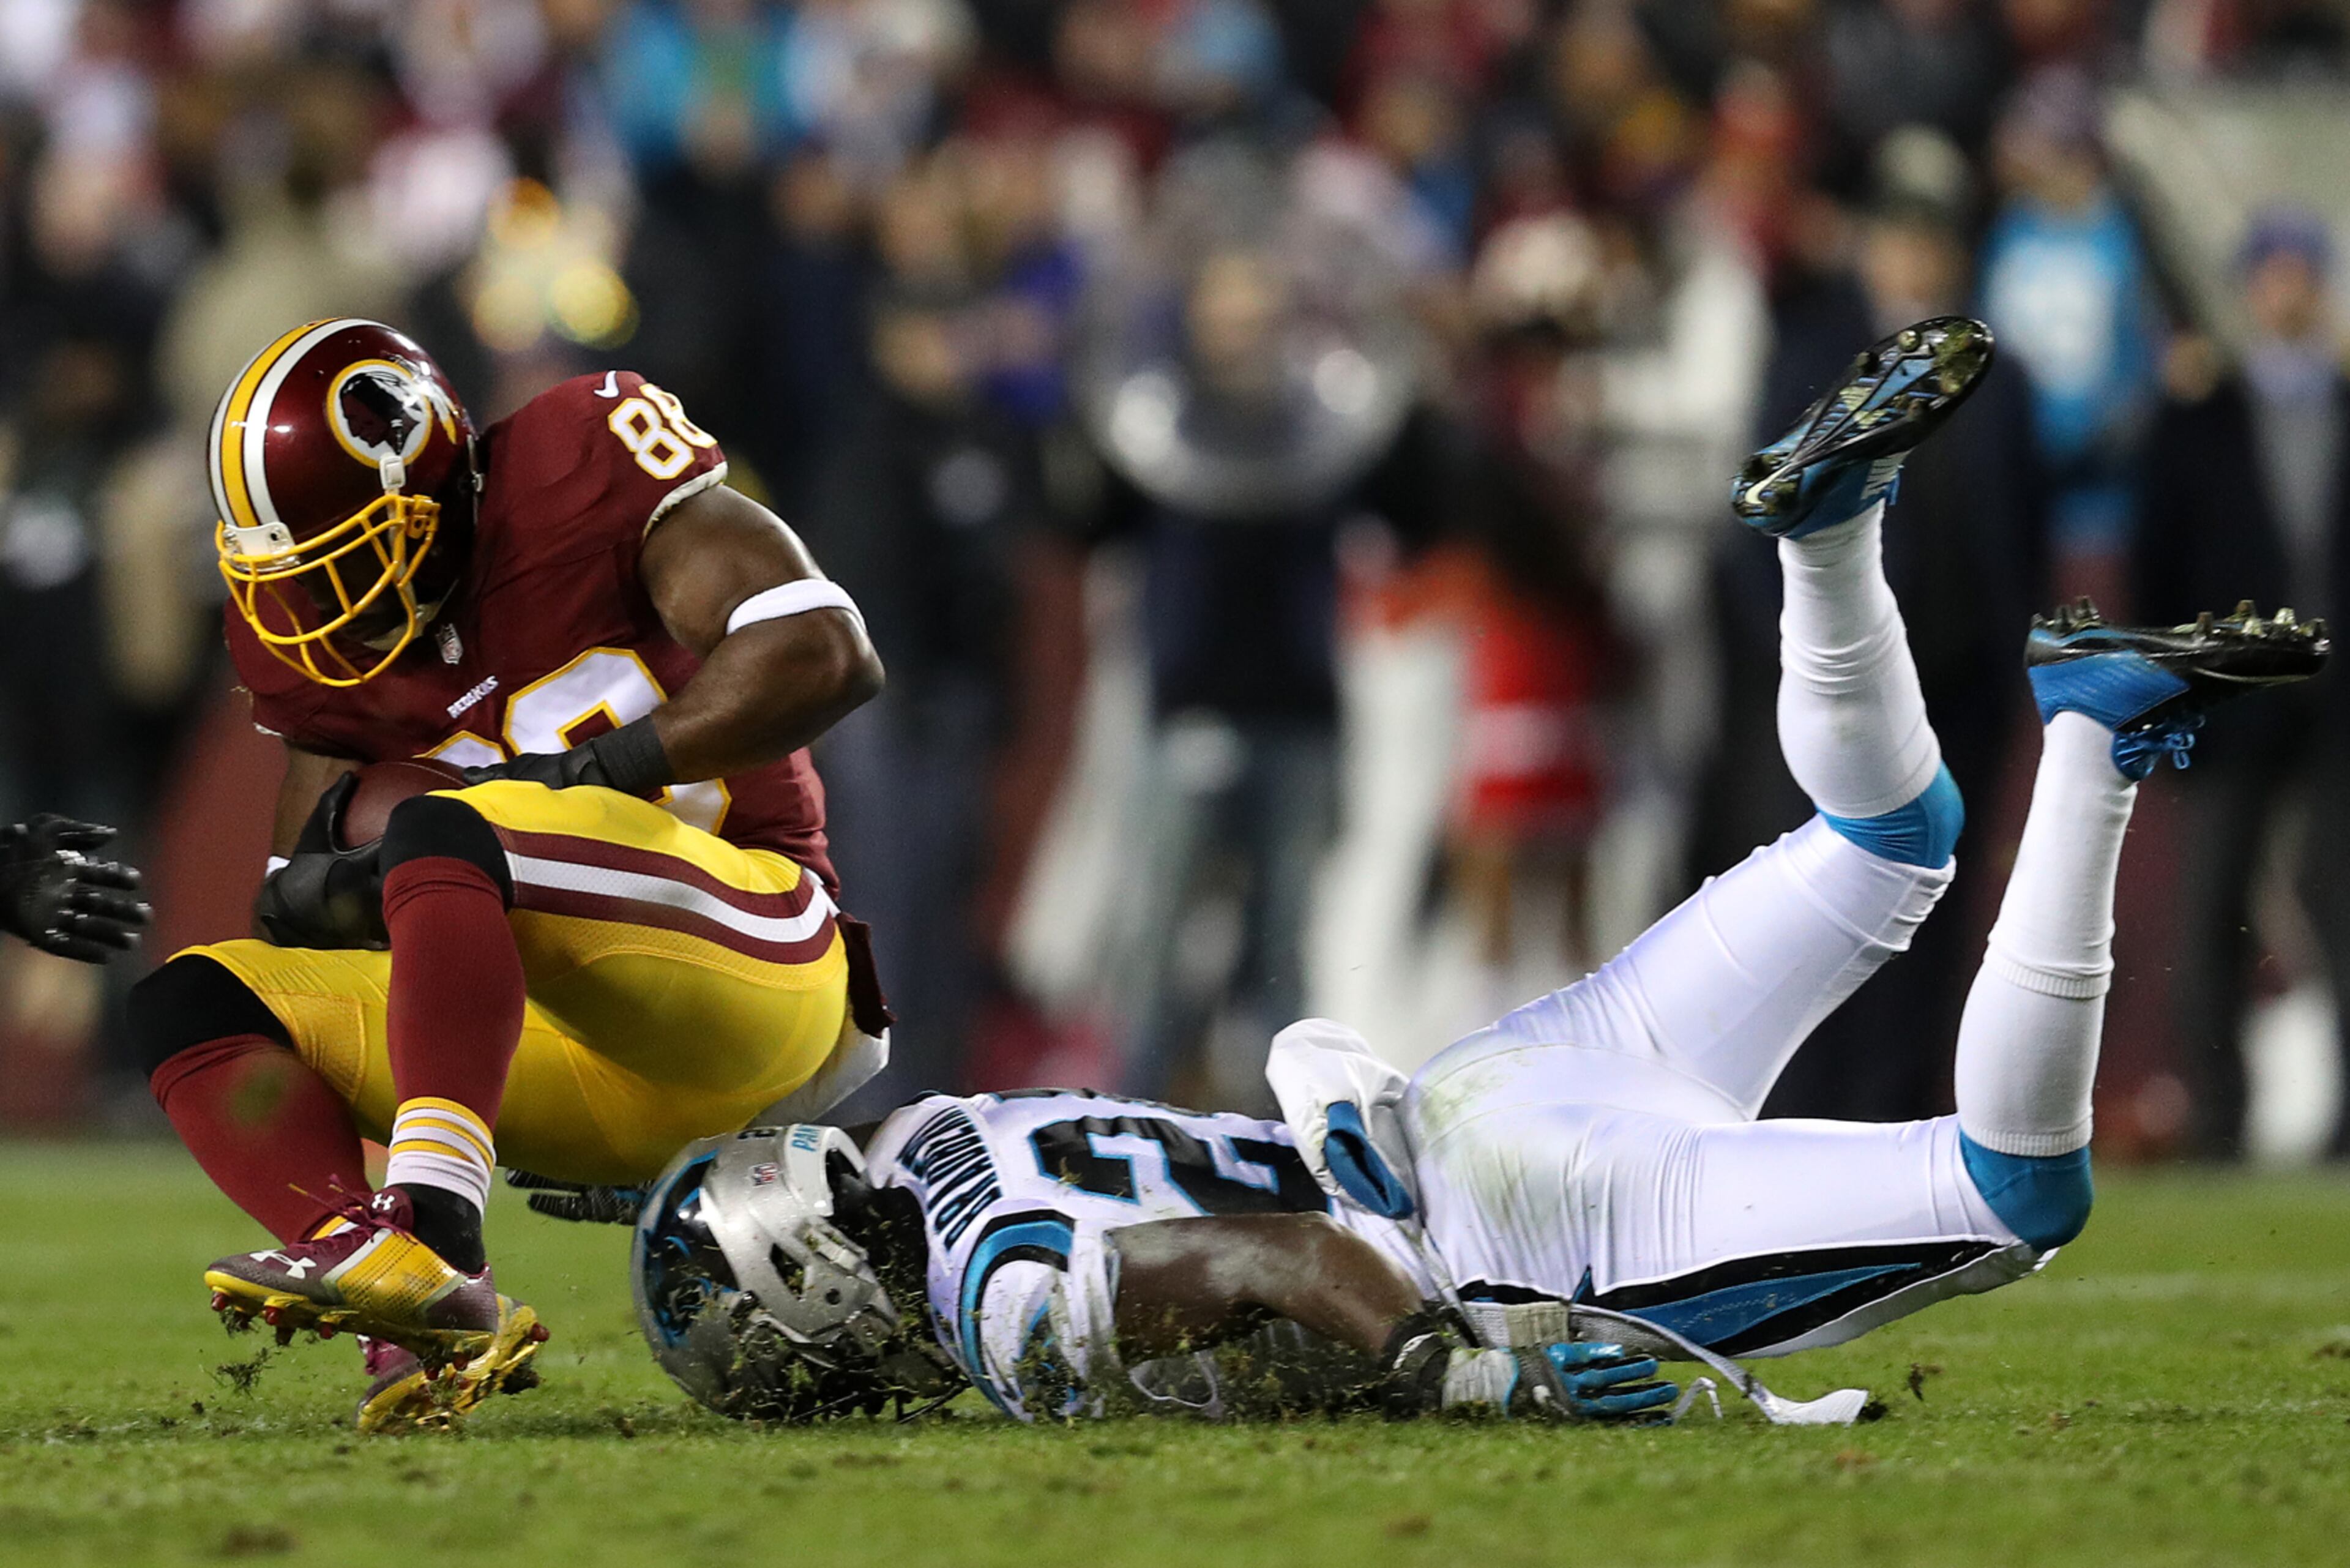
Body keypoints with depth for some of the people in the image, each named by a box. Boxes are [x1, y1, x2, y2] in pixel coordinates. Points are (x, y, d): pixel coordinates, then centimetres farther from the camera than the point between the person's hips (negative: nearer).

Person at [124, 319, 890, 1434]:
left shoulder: (581, 470, -9)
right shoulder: (317, 638, 10)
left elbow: (827, 654, -19)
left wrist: (590, 774, -17)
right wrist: (315, 891, -11)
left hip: (748, 963, -8)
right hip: (579, 1056, 8)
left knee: (445, 836, -31)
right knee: (189, 1003, -6)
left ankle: (429, 1238, -51)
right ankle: (423, 1335, -32)